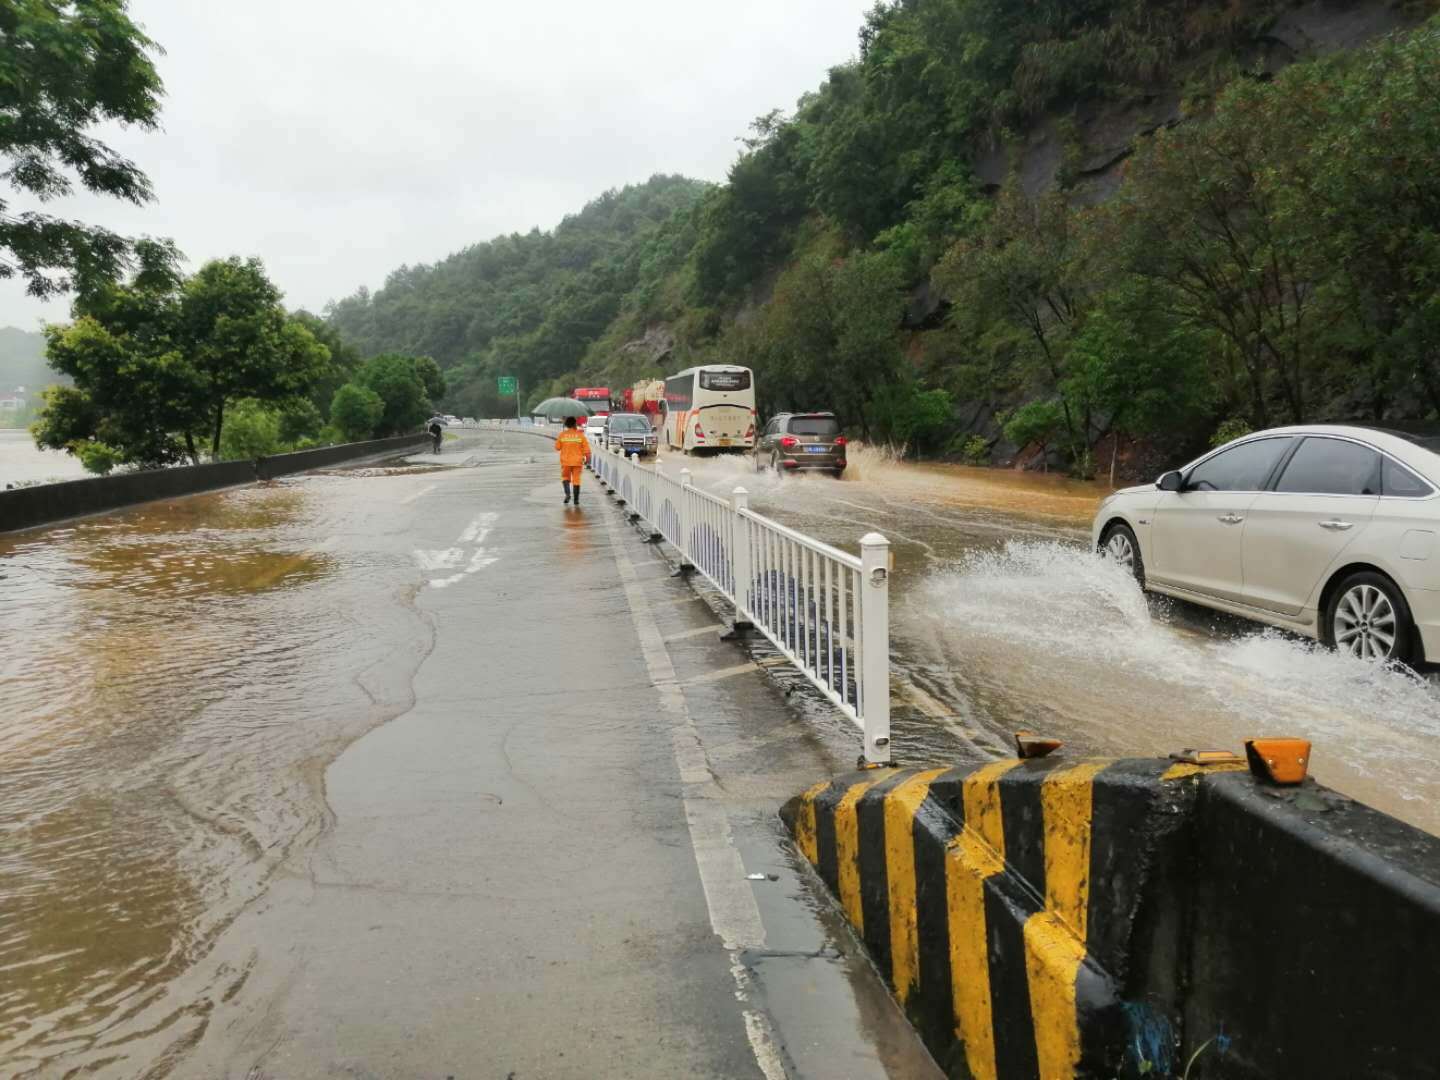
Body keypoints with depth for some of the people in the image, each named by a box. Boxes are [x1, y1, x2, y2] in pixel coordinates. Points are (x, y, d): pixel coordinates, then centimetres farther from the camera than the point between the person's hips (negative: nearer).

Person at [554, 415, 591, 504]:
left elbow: (557, 447, 3)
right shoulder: (580, 435, -4)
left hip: (565, 461, 0)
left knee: (565, 477, 16)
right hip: (577, 461, 0)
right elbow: (586, 448, -5)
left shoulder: (562, 435, -3)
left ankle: (568, 493, -6)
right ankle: (576, 499, 4)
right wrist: (587, 459, 6)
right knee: (576, 480, 4)